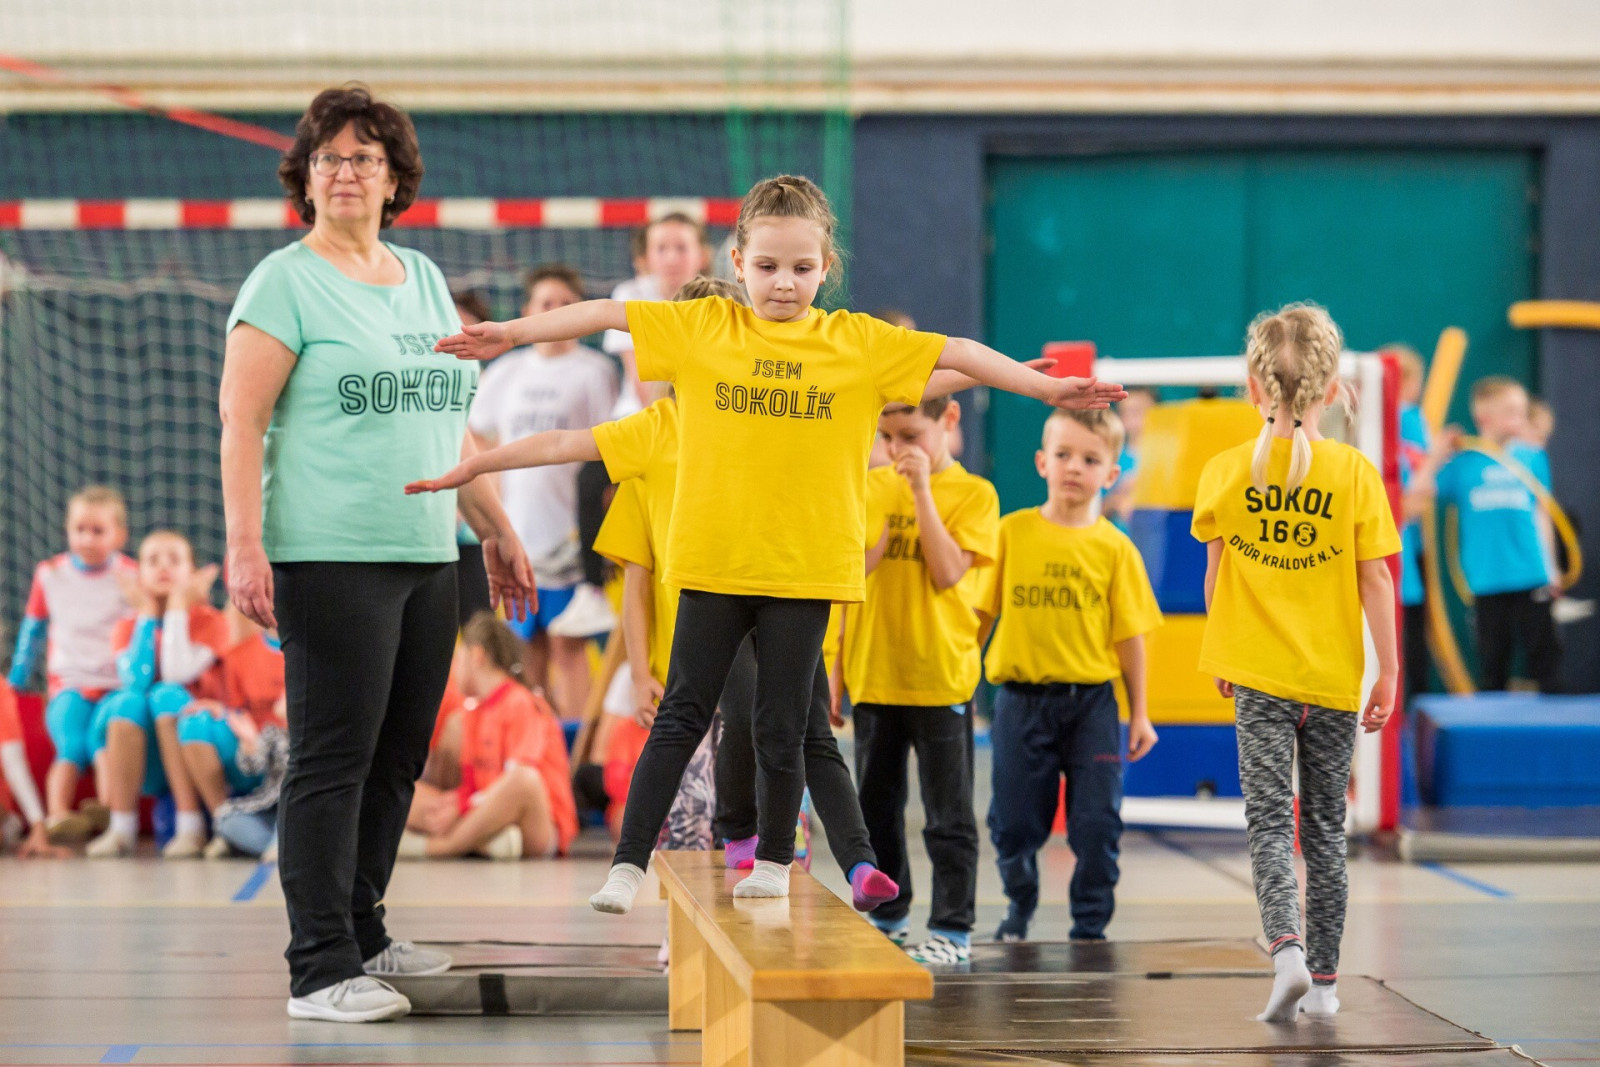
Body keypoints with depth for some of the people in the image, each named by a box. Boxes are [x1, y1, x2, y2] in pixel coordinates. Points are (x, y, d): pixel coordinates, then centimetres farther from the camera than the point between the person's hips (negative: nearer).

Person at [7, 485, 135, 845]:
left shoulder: (133, 577, 8)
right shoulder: (49, 575, 14)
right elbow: (32, 630, 23)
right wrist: (16, 682, 21)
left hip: (119, 688, 0)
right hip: (69, 686, 1)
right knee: (73, 747, -29)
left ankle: (106, 812, -50)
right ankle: (57, 815, -49)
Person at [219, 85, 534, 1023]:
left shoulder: (424, 279, 17)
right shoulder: (286, 282, -4)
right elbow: (241, 421, -9)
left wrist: (499, 531, 23)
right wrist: (245, 548, -17)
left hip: (429, 557, 7)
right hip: (330, 559, -7)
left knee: (398, 760, 11)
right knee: (334, 760, -7)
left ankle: (363, 933, 23)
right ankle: (321, 971, -5)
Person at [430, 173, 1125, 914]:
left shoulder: (858, 342, 1)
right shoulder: (704, 327, 1)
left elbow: (958, 353, 2)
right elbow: (604, 314, 3)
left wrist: (1048, 388, -1)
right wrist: (509, 334, 1)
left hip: (806, 569, 0)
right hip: (713, 562, 0)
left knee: (781, 728, 8)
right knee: (682, 716, 3)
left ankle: (774, 864, 22)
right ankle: (628, 864, 4)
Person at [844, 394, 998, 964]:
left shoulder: (973, 493, -5)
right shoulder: (871, 487, 7)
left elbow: (948, 573, -16)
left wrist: (922, 491, -17)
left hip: (940, 676, -4)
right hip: (874, 674, 5)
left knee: (948, 812, 0)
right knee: (876, 805, 13)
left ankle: (952, 929, 6)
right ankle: (885, 915, 26)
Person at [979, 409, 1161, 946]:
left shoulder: (1114, 547, 0)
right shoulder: (1012, 532, 2)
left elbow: (1128, 635, 2)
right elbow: (981, 610, 6)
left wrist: (1139, 713, 3)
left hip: (1091, 701, -1)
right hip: (1021, 696, 1)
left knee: (1097, 823, -2)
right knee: (1015, 821, 8)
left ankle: (1090, 926, 13)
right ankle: (1019, 908, 32)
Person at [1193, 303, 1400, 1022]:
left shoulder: (1225, 472, -3)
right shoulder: (1355, 472, -5)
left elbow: (1215, 577, 6)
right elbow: (1375, 581, -5)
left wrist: (1221, 656, 20)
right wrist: (1388, 672, 2)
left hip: (1258, 675, -1)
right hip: (1333, 679, 1)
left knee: (1269, 822, -1)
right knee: (1325, 829, 12)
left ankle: (1287, 950, -24)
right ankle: (1323, 981, 16)